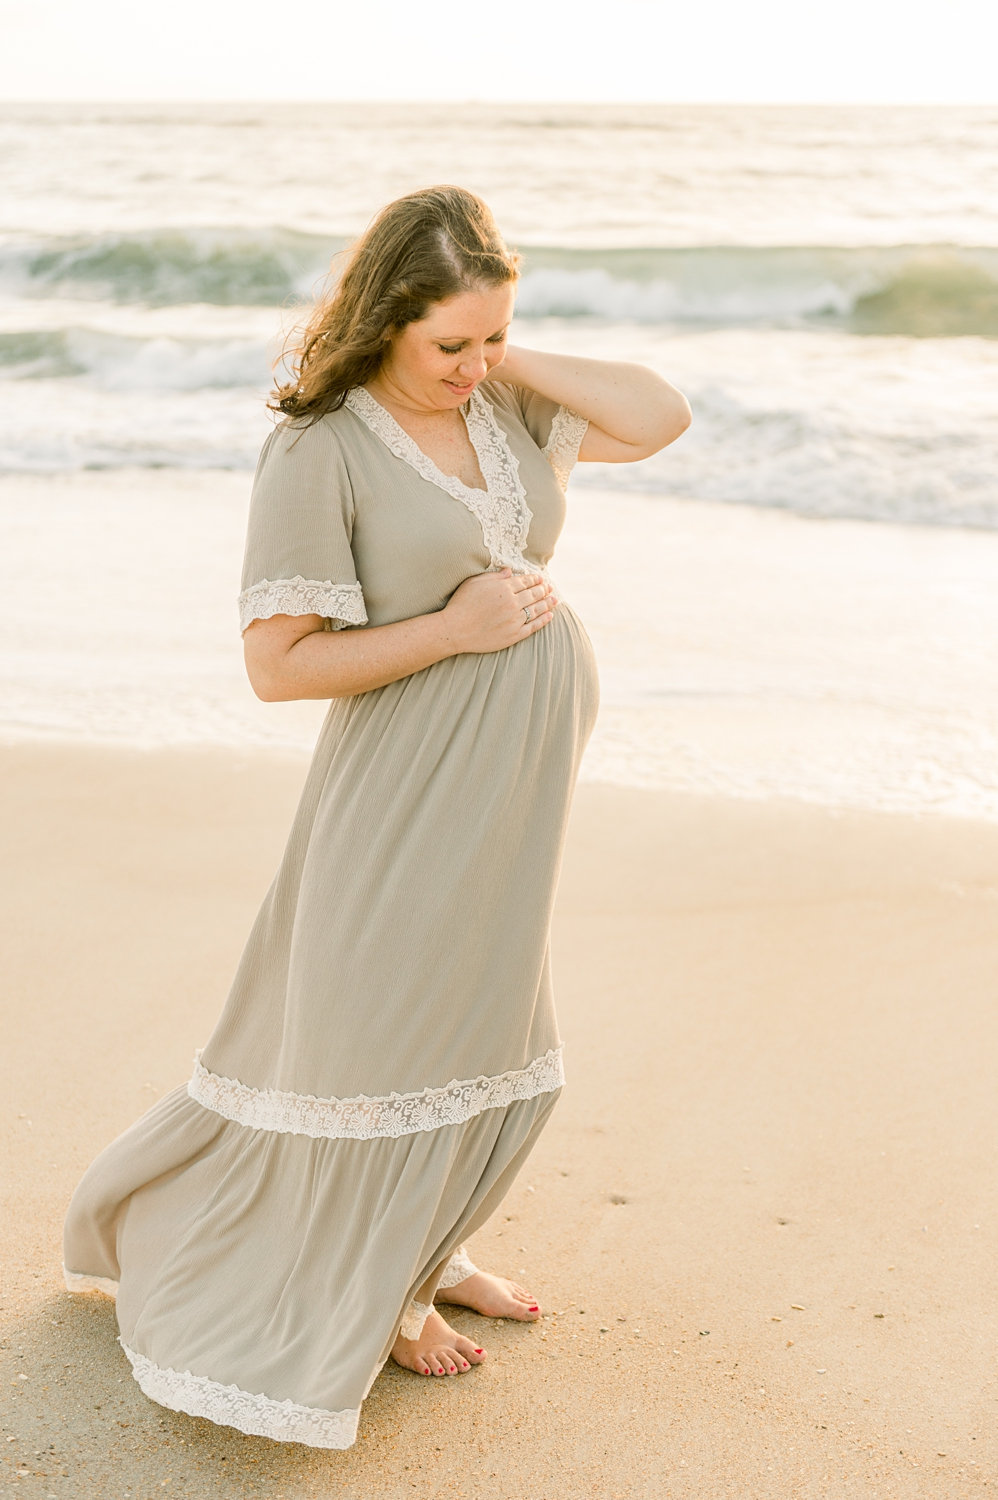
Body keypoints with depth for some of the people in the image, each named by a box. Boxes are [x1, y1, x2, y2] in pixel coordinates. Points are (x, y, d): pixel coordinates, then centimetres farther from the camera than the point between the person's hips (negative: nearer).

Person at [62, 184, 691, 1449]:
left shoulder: (503, 405, 3)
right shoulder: (321, 451, -17)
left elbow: (659, 416, -1)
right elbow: (279, 662, -18)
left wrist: (515, 364, -6)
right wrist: (455, 627, -20)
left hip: (515, 776, 8)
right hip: (413, 786, -7)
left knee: (489, 1035, 20)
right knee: (388, 1036, 8)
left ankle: (422, 1245, 42)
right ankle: (372, 1296, 31)